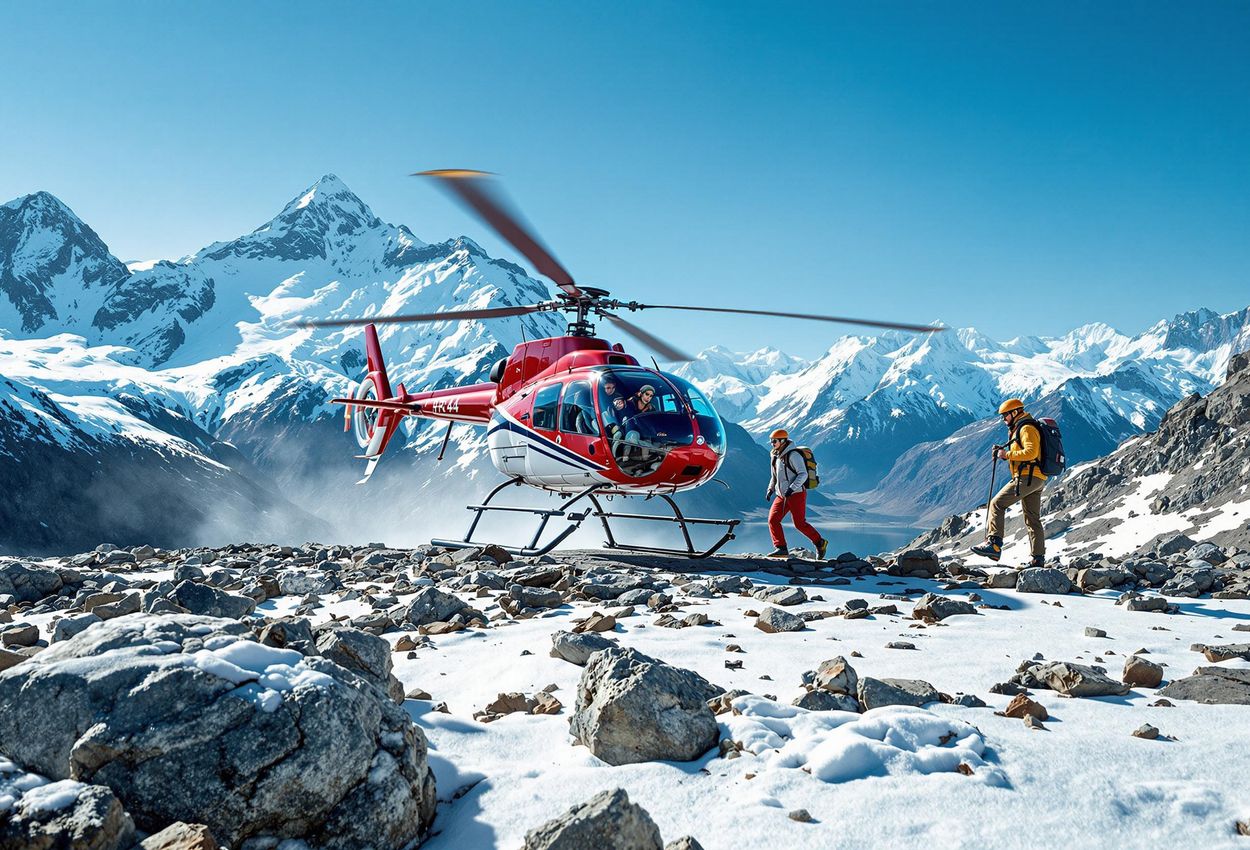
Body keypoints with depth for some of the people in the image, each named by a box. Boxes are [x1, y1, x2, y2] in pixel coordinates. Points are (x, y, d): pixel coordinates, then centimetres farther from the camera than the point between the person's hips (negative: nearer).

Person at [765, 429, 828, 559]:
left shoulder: (793, 455, -12)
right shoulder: (776, 456, 15)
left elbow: (803, 474, -18)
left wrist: (792, 487, -27)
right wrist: (770, 489, 14)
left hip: (796, 494, -8)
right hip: (781, 495, 8)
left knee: (800, 523, -8)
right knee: (772, 520, -5)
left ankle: (820, 543, 11)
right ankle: (781, 548, -3)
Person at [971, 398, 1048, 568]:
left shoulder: (1027, 428, -9)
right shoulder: (1019, 429, 24)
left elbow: (1031, 452, -22)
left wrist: (1007, 455, -16)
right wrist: (1003, 452, 12)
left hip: (1027, 477, -11)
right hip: (1037, 479, 11)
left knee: (997, 504, -14)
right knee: (1033, 519, 11)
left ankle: (994, 544, -23)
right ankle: (1038, 558, 13)